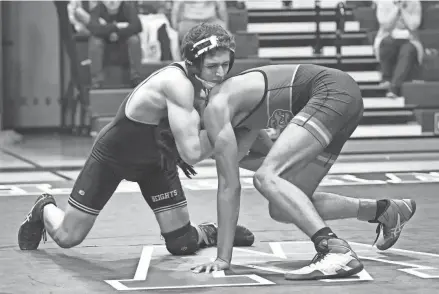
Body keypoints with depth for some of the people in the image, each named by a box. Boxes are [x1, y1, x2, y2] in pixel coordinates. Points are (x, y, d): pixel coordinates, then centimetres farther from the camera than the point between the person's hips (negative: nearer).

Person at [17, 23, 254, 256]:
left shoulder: (206, 82, -15)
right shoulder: (177, 82, -37)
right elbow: (192, 153, -40)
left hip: (156, 159, 6)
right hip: (112, 155, -6)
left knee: (181, 243, -2)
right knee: (67, 237, 3)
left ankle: (208, 233, 32)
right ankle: (45, 210, 35)